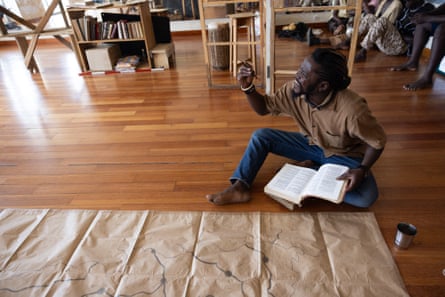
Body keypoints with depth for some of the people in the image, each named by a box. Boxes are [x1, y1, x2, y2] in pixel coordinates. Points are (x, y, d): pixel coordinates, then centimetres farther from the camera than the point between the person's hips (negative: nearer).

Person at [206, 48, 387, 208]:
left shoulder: (351, 109, -34)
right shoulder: (294, 90, -20)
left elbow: (378, 141, -19)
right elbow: (264, 108, -8)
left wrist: (362, 169, -33)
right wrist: (248, 87, -25)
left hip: (343, 156, -3)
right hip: (311, 144, 4)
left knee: (366, 197, -29)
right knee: (261, 136, -12)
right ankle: (240, 187, -16)